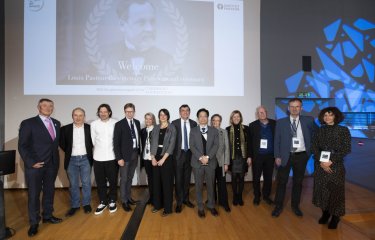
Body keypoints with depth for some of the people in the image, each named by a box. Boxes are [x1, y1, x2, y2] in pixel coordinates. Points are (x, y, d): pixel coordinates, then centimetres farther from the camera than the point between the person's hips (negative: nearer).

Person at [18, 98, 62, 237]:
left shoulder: (56, 123, 8)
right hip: (35, 165, -4)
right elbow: (22, 146, -9)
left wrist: (56, 158, 4)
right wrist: (31, 162, -15)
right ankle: (34, 223, 23)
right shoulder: (28, 123, -7)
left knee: (49, 191, 16)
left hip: (52, 164, 5)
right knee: (34, 194, 8)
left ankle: (47, 216, 33)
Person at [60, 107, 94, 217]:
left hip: (85, 159, -1)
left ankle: (86, 204, 23)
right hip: (71, 160, 1)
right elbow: (61, 142, 9)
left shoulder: (89, 128, -4)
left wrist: (88, 152, 0)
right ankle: (74, 205, 26)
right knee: (73, 185, 11)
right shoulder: (65, 129, -2)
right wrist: (68, 151, 4)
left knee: (86, 183, 7)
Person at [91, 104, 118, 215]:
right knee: (100, 182, 11)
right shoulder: (94, 124, -2)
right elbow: (93, 140, 7)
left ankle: (112, 201, 27)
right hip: (98, 157, 2)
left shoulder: (115, 123, -7)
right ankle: (102, 202, 29)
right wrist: (99, 149, 12)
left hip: (112, 157, -1)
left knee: (113, 181, 9)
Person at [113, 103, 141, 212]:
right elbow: (116, 143, -11)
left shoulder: (137, 122, 6)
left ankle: (128, 197, 32)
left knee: (130, 178, 17)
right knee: (124, 179, 6)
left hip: (135, 153, 5)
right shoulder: (119, 124, -9)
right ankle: (124, 201, 21)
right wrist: (119, 158, -14)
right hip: (125, 154, -5)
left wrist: (139, 151, 7)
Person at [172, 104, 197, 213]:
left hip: (190, 153, 3)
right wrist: (173, 153, -7)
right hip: (179, 153, -2)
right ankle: (179, 202, 19)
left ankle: (186, 199, 31)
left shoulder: (193, 123, 2)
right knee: (178, 178, 4)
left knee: (187, 177, 14)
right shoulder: (174, 123, -4)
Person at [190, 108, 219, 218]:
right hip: (197, 162, -1)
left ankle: (211, 206, 31)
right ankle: (200, 208, 25)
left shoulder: (214, 130, 5)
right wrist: (200, 157, -17)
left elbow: (216, 145, -4)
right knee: (199, 186, 9)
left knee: (210, 185, 12)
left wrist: (207, 157, -16)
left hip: (210, 162, 1)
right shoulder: (193, 131, 2)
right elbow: (192, 146, -5)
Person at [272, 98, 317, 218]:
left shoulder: (308, 120, 0)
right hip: (285, 156, -1)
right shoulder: (281, 122, -2)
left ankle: (295, 205, 32)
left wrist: (312, 147, 1)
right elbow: (277, 140, -1)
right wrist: (277, 156, -6)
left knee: (298, 182, 14)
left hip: (301, 156, 1)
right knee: (282, 181, 6)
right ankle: (278, 206, 21)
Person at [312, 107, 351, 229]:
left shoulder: (343, 130, -1)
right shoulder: (320, 131, 6)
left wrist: (331, 161, -15)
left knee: (335, 191, 4)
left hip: (336, 166, -2)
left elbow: (346, 149, -7)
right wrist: (321, 162, -11)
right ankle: (325, 213, 26)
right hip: (320, 165, 2)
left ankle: (335, 217, 21)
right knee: (322, 190, 7)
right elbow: (314, 147, 2)